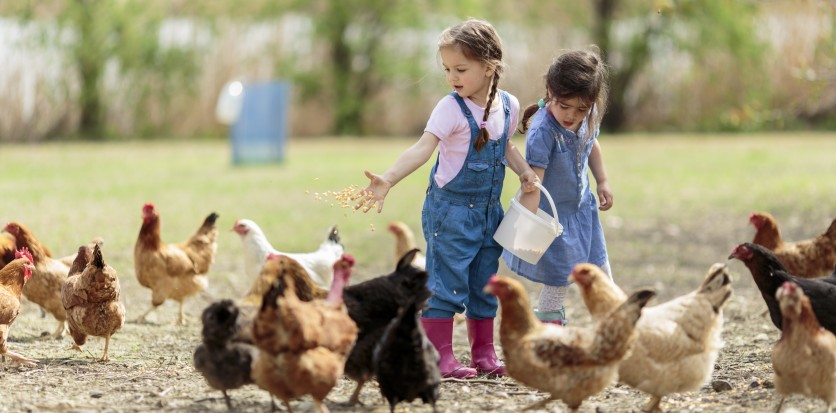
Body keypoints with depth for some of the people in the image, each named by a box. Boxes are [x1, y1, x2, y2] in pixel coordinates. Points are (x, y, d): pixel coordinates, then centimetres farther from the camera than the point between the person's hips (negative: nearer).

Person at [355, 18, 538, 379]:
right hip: (450, 209, -6)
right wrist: (387, 180, -43)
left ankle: (484, 353, 24)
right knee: (447, 282, -6)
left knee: (484, 284, 14)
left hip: (488, 211, 6)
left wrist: (524, 170, 4)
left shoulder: (509, 106, 1)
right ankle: (441, 357, -1)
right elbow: (423, 148, -29)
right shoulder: (451, 108, -17)